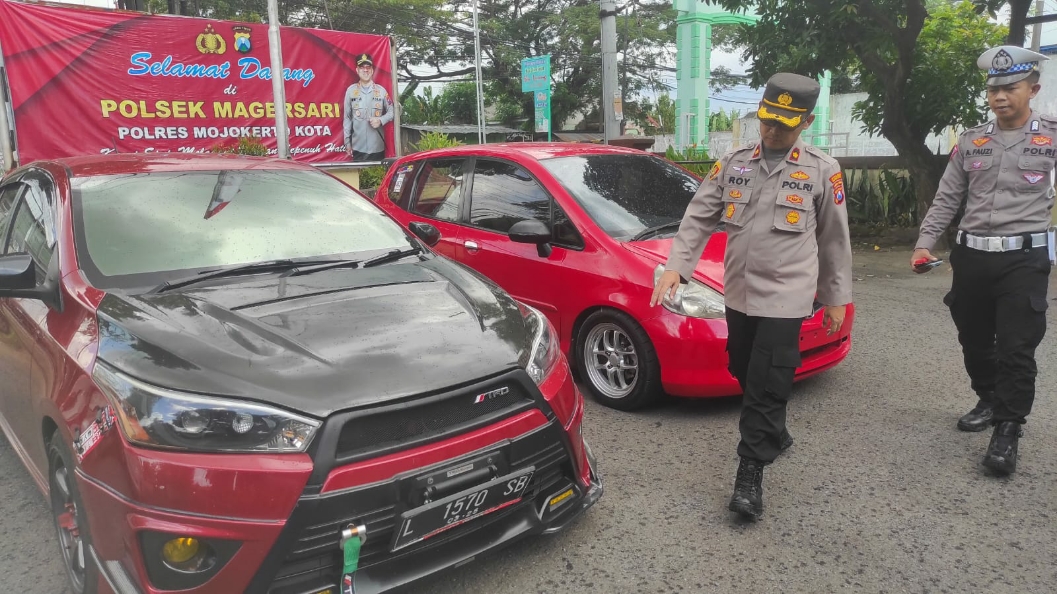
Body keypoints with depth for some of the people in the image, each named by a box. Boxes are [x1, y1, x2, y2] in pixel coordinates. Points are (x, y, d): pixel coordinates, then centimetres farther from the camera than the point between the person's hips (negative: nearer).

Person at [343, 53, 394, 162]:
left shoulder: (381, 90, 5)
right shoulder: (351, 90, 3)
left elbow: (391, 112, 11)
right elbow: (347, 118, 6)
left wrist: (381, 120, -9)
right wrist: (347, 141, 5)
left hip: (378, 147, 1)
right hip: (358, 147, -1)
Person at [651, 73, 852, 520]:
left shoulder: (822, 171, -1)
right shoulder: (733, 163, 5)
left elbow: (834, 239, 5)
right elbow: (699, 216, 3)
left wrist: (836, 298, 7)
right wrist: (676, 266, -9)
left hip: (785, 297, -4)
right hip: (738, 294, 4)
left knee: (767, 386, -6)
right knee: (745, 376, 16)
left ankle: (750, 476, 4)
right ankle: (775, 434, 42)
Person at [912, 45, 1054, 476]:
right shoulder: (970, 142, 7)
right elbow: (946, 200, 8)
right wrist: (925, 243, -1)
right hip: (971, 255, 4)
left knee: (1016, 348, -4)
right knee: (973, 340, 15)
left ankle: (1007, 430, 6)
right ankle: (989, 402, 36)